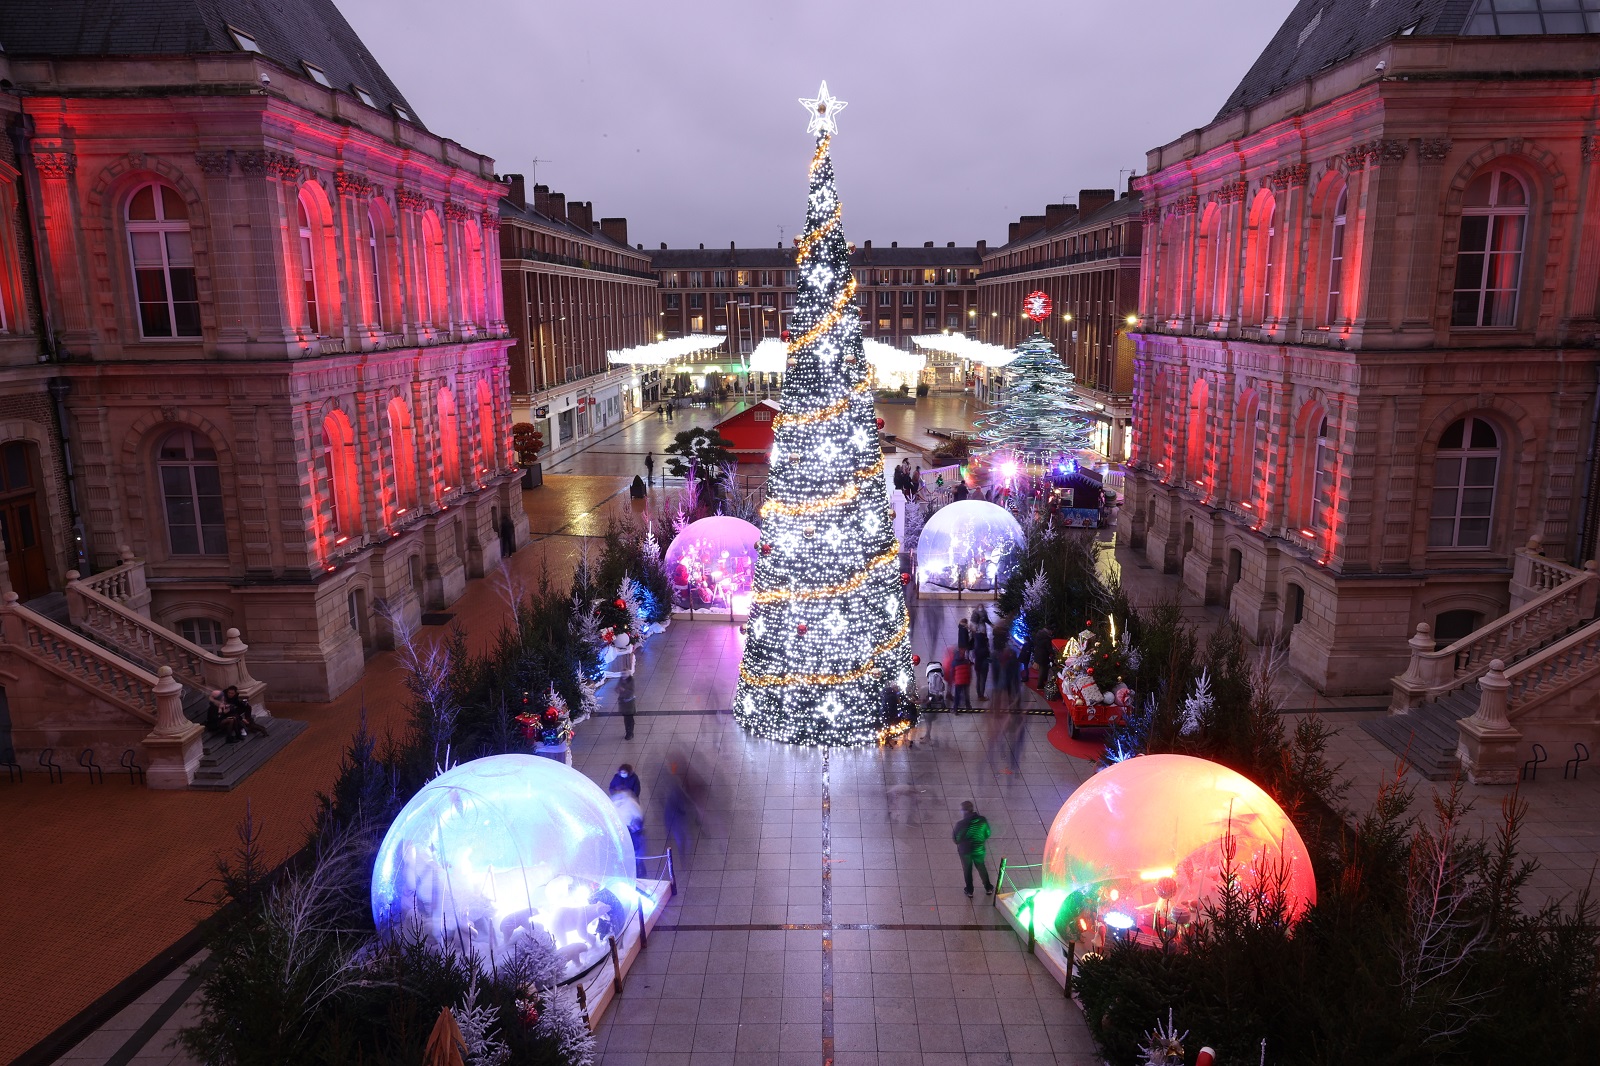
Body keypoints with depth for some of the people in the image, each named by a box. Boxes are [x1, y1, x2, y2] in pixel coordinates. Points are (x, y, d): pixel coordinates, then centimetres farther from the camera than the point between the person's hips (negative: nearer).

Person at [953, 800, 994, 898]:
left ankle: (969, 891, 38)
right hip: (979, 850, 2)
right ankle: (988, 888, 44)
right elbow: (987, 834, -4)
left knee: (967, 870, 23)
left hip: (965, 851, -2)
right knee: (981, 867, 28)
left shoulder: (960, 824, -29)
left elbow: (956, 839, -14)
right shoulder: (983, 820, -20)